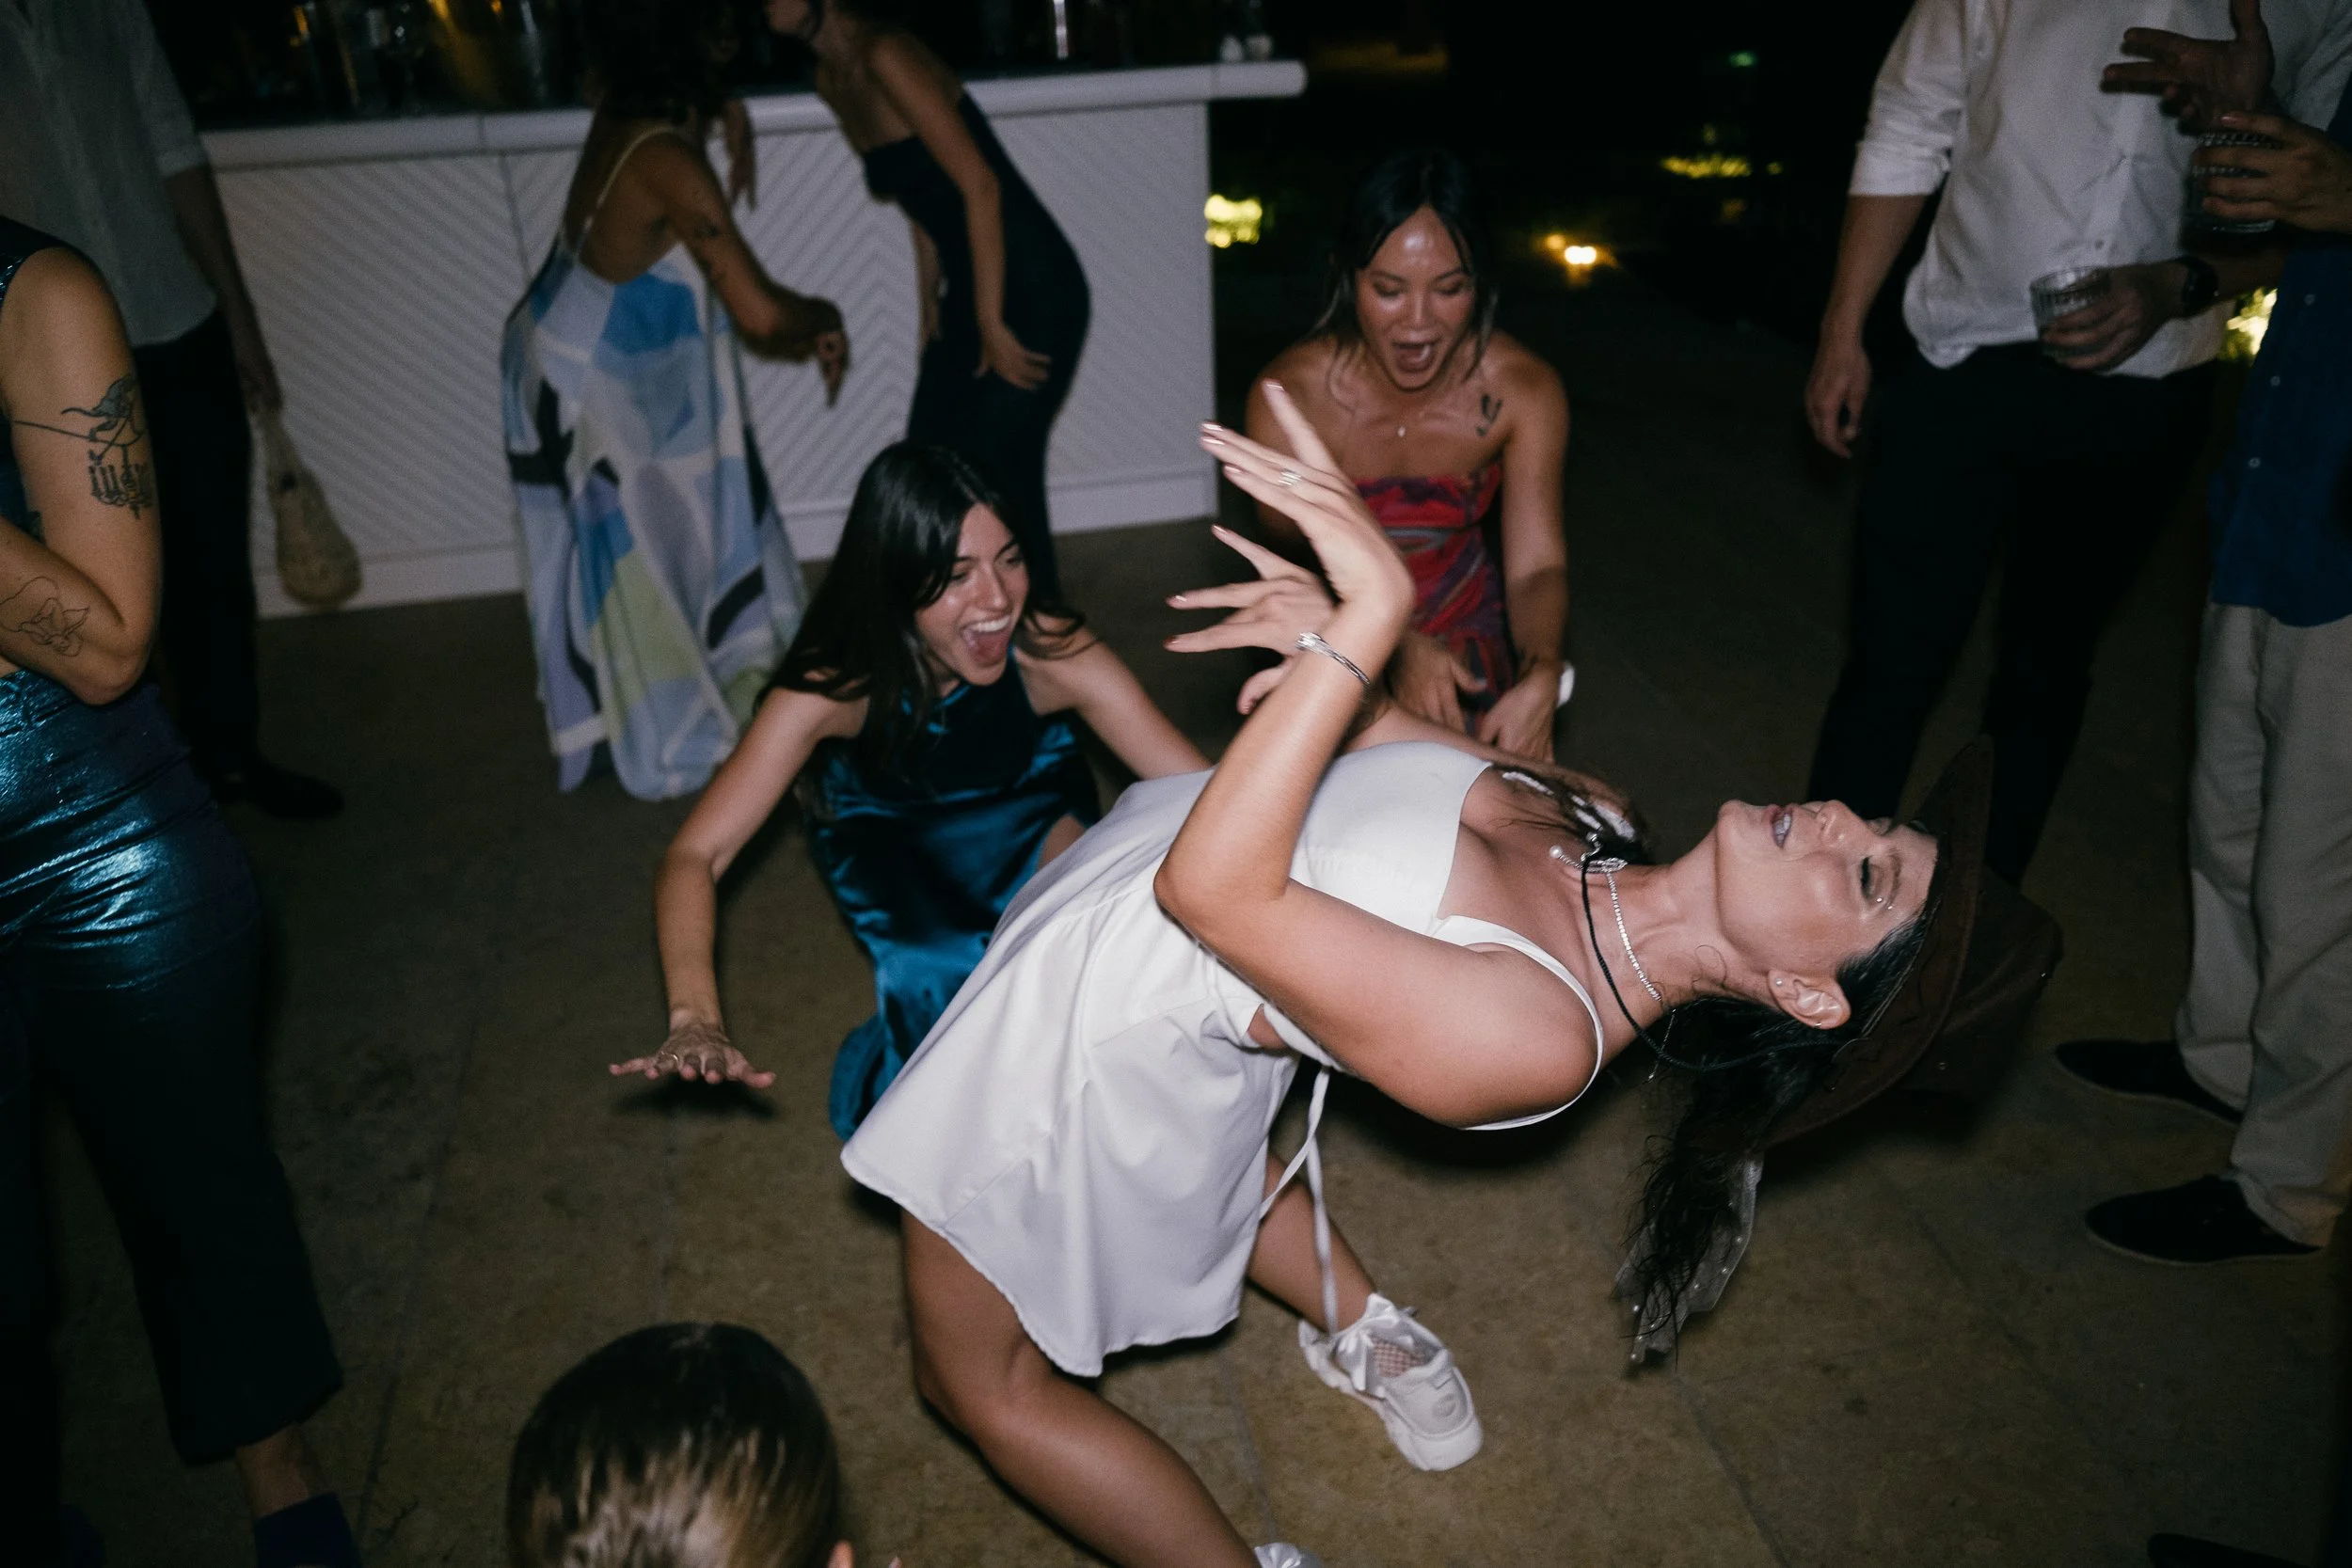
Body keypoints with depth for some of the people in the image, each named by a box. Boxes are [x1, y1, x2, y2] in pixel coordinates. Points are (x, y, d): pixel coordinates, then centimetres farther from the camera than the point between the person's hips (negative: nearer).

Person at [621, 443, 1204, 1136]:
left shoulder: (1048, 652, -35)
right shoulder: (833, 685, -36)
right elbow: (695, 856, -39)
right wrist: (694, 1020, -56)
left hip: (1021, 797, 0)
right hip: (885, 827, 0)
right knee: (936, 981, -16)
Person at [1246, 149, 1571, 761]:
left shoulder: (1524, 389, -19)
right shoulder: (1290, 393, -25)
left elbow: (1536, 564, -21)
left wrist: (1540, 680, -43)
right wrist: (1399, 645, -43)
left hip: (1466, 625, 2)